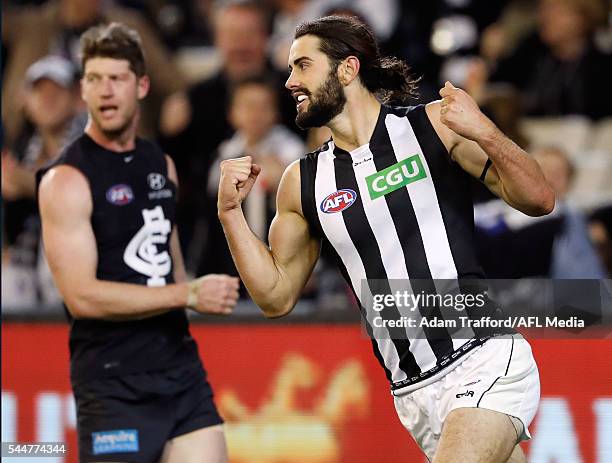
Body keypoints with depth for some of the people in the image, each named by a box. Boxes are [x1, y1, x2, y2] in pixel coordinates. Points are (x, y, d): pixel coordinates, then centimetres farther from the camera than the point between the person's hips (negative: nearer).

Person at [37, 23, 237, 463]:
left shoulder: (162, 165, 13)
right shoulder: (67, 180, -10)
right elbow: (82, 296, -19)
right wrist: (189, 295, -18)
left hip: (181, 366, 6)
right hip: (113, 382, -6)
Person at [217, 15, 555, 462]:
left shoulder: (436, 125, -2)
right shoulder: (303, 182, 10)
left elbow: (538, 199, -4)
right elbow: (277, 297, 13)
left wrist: (484, 133, -21)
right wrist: (231, 212, 2)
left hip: (484, 363, -5)